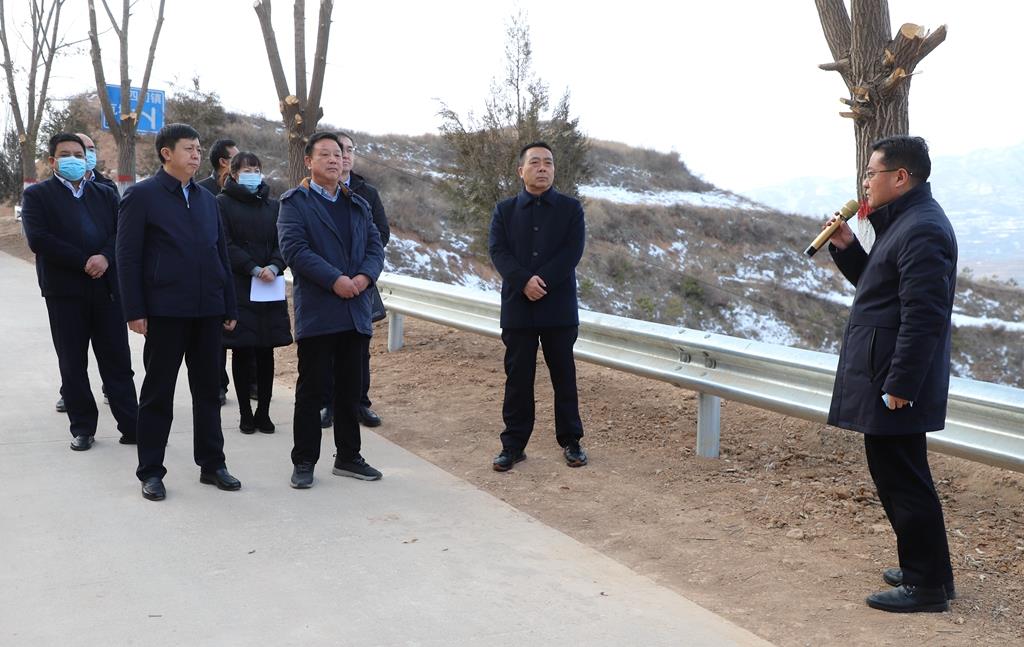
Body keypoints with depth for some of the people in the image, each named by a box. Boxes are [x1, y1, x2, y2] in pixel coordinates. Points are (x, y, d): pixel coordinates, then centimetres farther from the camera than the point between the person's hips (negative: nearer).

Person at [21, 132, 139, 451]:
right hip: (65, 291, -2)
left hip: (106, 288, 2)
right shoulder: (37, 195, 4)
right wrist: (84, 263, -15)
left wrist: (106, 257, -16)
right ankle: (82, 428, 15)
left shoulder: (105, 194, 15)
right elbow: (38, 239, -10)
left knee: (117, 361, 3)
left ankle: (131, 425, 6)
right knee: (73, 365, 6)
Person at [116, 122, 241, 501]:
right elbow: (128, 257, -7)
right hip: (165, 310, -5)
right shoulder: (142, 196, -3)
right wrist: (134, 311, -13)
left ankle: (211, 464, 21)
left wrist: (230, 306, 11)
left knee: (208, 389, 11)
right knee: (158, 392, 4)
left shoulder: (207, 199, 14)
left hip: (208, 310, 5)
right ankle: (151, 471, 14)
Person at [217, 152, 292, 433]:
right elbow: (226, 245, -8)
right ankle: (245, 413, 11)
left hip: (270, 289, 4)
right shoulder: (222, 203, 0)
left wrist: (274, 267, -12)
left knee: (266, 353, 4)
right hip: (237, 289, -3)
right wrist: (254, 269, -16)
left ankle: (263, 412, 13)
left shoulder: (272, 205, 14)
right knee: (242, 353, 2)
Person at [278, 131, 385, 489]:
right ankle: (304, 461, 11)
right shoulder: (294, 202, -1)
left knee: (350, 389, 12)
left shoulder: (358, 204, 16)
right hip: (316, 311, -5)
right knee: (310, 389, 2)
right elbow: (294, 248, -13)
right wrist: (334, 280, -20)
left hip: (356, 312, 5)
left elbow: (375, 246, 10)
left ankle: (348, 456, 23)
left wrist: (364, 277, -10)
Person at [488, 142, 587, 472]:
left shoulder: (571, 208, 4)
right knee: (518, 378, 5)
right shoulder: (504, 210, 8)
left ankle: (571, 441, 19)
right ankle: (514, 445, 14)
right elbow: (498, 251, -4)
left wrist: (542, 282, -18)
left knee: (564, 377, 8)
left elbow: (572, 252, -7)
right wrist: (525, 281, -19)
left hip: (559, 308, -1)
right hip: (517, 308, 1)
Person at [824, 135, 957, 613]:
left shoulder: (922, 230, -18)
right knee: (900, 478, 18)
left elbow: (923, 315, -24)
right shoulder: (903, 221, 15)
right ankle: (924, 570, 31)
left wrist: (899, 386, -24)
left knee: (902, 479, -2)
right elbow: (877, 285, 24)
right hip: (885, 378, 11)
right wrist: (846, 248, 9)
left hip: (897, 383, -11)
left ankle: (927, 585, 10)